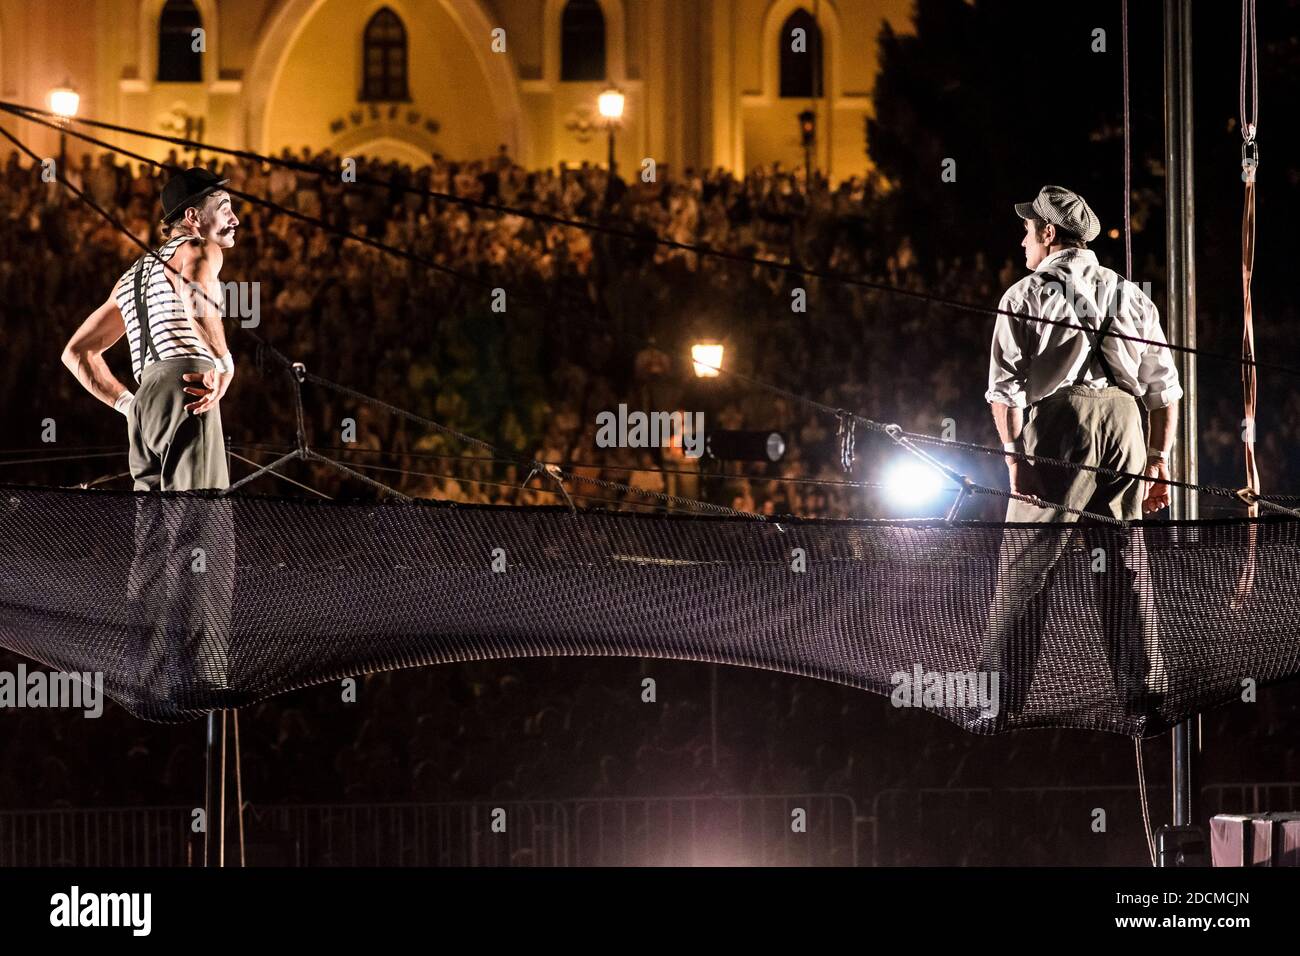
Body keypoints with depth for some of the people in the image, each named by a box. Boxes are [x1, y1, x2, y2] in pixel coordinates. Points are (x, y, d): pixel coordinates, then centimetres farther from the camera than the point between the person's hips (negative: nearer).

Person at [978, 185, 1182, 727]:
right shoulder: (1129, 295, 19)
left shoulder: (1027, 295, 6)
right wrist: (1159, 458, 16)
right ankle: (1144, 698, 9)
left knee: (1025, 564, -2)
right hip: (1123, 426, 4)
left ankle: (1000, 696, -4)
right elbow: (1164, 386, 15)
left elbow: (1005, 385, -4)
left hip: (1057, 423, -4)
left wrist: (1013, 453, -5)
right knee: (1126, 569, 9)